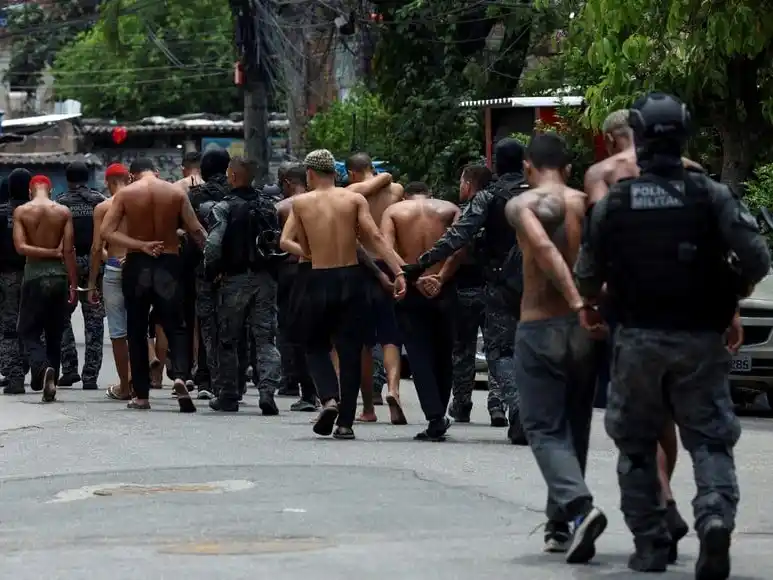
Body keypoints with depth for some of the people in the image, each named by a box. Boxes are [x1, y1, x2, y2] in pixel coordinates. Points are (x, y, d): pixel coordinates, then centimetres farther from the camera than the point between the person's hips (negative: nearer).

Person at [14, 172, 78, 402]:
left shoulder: (21, 211, -3)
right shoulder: (63, 212, 0)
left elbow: (21, 247, -12)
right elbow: (69, 250, -3)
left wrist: (52, 252, -5)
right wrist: (73, 285, 0)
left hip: (34, 275, -2)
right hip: (59, 276, 2)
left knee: (28, 331, 5)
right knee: (54, 335, 13)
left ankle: (42, 368, -23)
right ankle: (50, 382, 15)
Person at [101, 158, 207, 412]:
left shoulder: (125, 194, -1)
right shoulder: (176, 193, 0)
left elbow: (107, 232, -10)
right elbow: (196, 231, -4)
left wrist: (140, 245, -14)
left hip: (136, 265, 0)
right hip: (168, 265, 0)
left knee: (136, 331, 10)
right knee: (175, 327, 5)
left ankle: (141, 395, 10)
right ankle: (180, 376, -22)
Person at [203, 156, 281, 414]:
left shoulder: (224, 207, -9)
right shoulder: (268, 206, 7)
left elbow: (213, 245, -17)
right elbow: (280, 241, 9)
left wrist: (211, 272, -2)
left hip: (235, 279, -3)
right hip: (265, 278, 3)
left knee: (228, 340, 10)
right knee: (265, 339, 2)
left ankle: (228, 397, 15)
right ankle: (267, 390, -15)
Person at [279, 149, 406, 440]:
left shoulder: (301, 203, 2)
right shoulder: (354, 199, 2)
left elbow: (285, 242, 3)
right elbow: (375, 238, -8)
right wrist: (399, 271, -13)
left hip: (319, 282, -1)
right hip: (351, 279, 1)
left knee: (316, 346, 17)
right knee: (350, 353, 7)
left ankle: (329, 398, -9)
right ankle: (345, 422, 4)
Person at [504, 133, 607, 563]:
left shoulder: (521, 204, -5)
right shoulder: (586, 204, 7)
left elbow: (544, 248, -22)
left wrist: (576, 302, -27)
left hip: (540, 326, -4)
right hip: (584, 330, 4)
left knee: (544, 429, 1)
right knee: (575, 428, 17)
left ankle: (579, 505, -22)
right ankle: (561, 526, 22)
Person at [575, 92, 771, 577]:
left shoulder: (615, 201, -3)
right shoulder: (711, 195, -5)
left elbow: (589, 272, 1)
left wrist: (589, 306, 23)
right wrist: (731, 300, 8)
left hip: (639, 338, 0)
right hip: (701, 338, 0)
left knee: (636, 444, 13)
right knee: (710, 438, 4)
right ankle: (716, 514, -22)